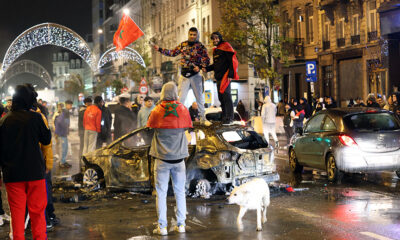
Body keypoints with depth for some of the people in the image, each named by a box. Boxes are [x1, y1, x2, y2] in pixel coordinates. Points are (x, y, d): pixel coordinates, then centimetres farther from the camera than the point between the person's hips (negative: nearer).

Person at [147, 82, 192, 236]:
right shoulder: (183, 110, -3)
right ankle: (181, 224, 15)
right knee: (180, 192, 13)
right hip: (179, 157, 2)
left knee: (161, 193, 4)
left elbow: (150, 126, 7)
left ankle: (162, 227, 3)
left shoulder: (157, 111, -8)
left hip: (162, 159, -2)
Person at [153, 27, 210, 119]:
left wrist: (200, 67, -26)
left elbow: (207, 60, -8)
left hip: (195, 75, -3)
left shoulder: (201, 47, -3)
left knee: (199, 97, 4)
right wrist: (160, 49, 10)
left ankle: (202, 117, 13)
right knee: (181, 98, -1)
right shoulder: (183, 45, 9)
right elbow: (173, 53, 15)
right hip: (184, 75, 3)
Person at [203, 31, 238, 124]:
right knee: (221, 97, 9)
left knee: (226, 95, -13)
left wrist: (230, 74, -18)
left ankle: (229, 117, -12)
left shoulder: (226, 46, -6)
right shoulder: (215, 50, 19)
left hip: (225, 76, -9)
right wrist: (207, 69, 11)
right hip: (219, 77, 9)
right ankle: (224, 117, 15)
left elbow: (233, 61, -12)